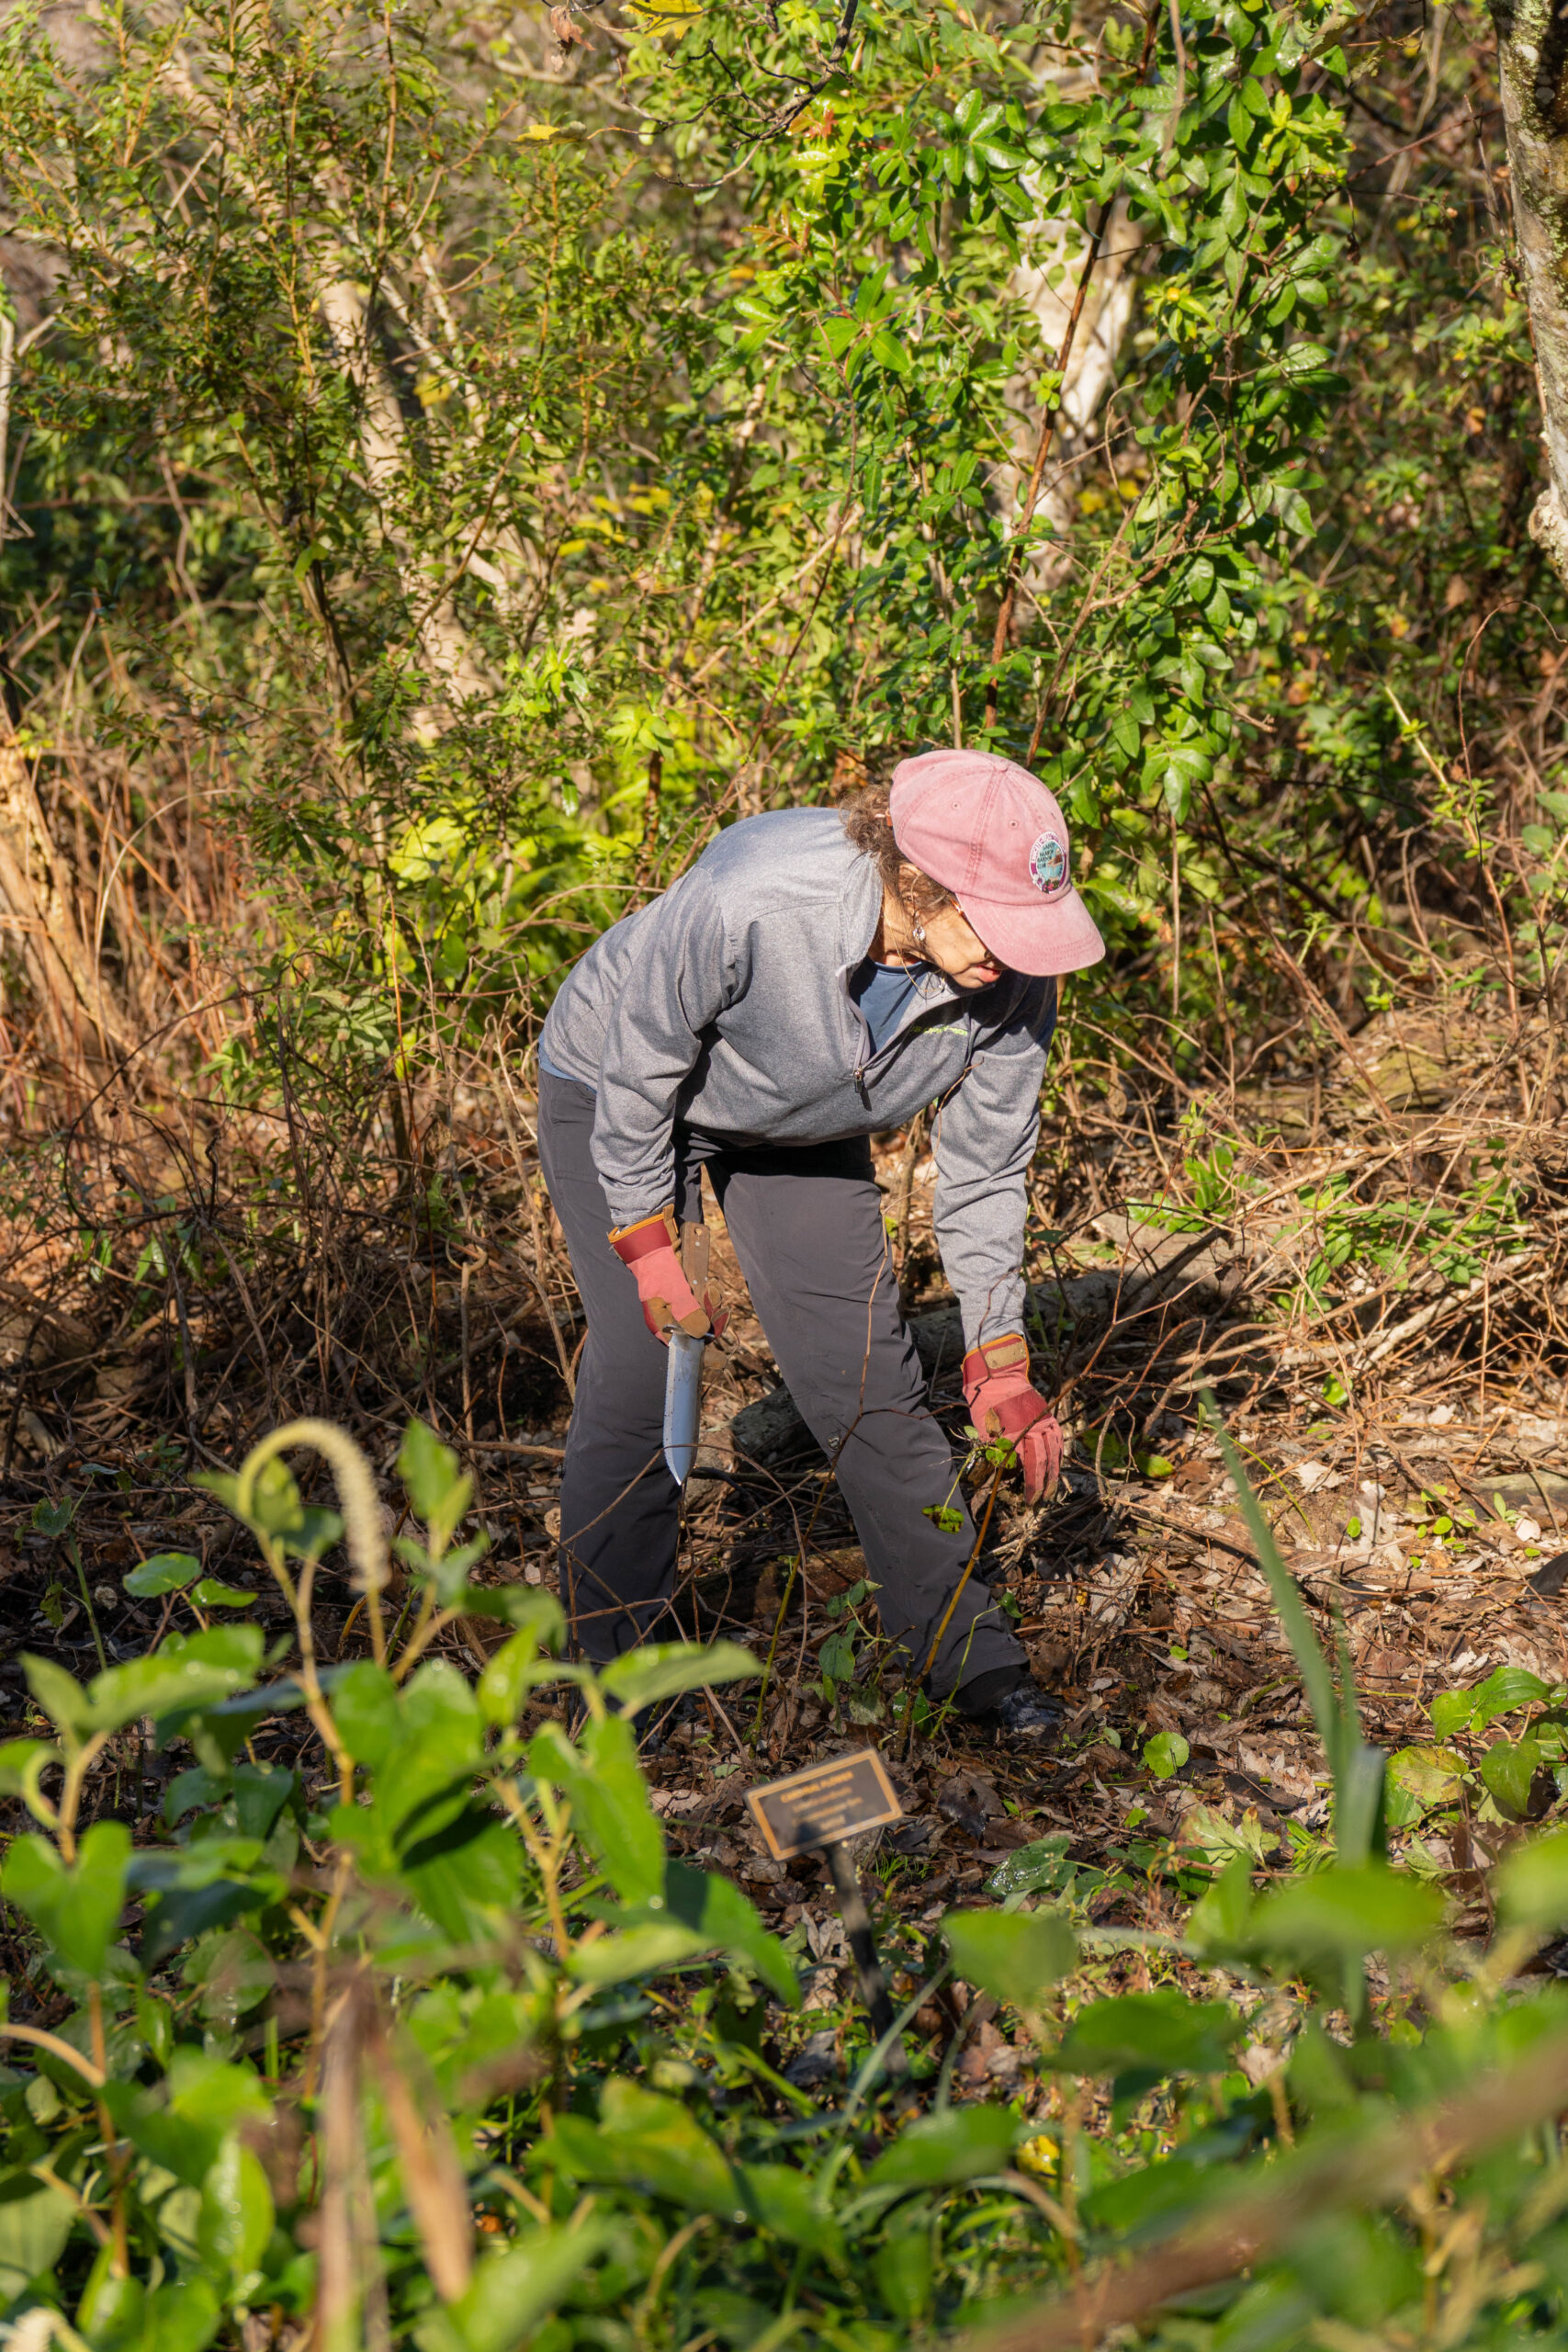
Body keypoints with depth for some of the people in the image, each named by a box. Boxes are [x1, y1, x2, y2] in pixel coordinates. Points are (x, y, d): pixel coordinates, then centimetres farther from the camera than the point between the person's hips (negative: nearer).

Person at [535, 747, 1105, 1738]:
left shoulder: (1013, 981, -26)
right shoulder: (751, 898, -42)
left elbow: (984, 1170, -11)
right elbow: (641, 1063, -24)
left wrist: (1000, 1360, -9)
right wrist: (648, 1245, -17)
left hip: (802, 1122, 4)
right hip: (616, 1089, -3)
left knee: (868, 1371, -1)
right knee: (642, 1361, -11)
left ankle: (963, 1648, 12)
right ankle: (616, 1660, 7)